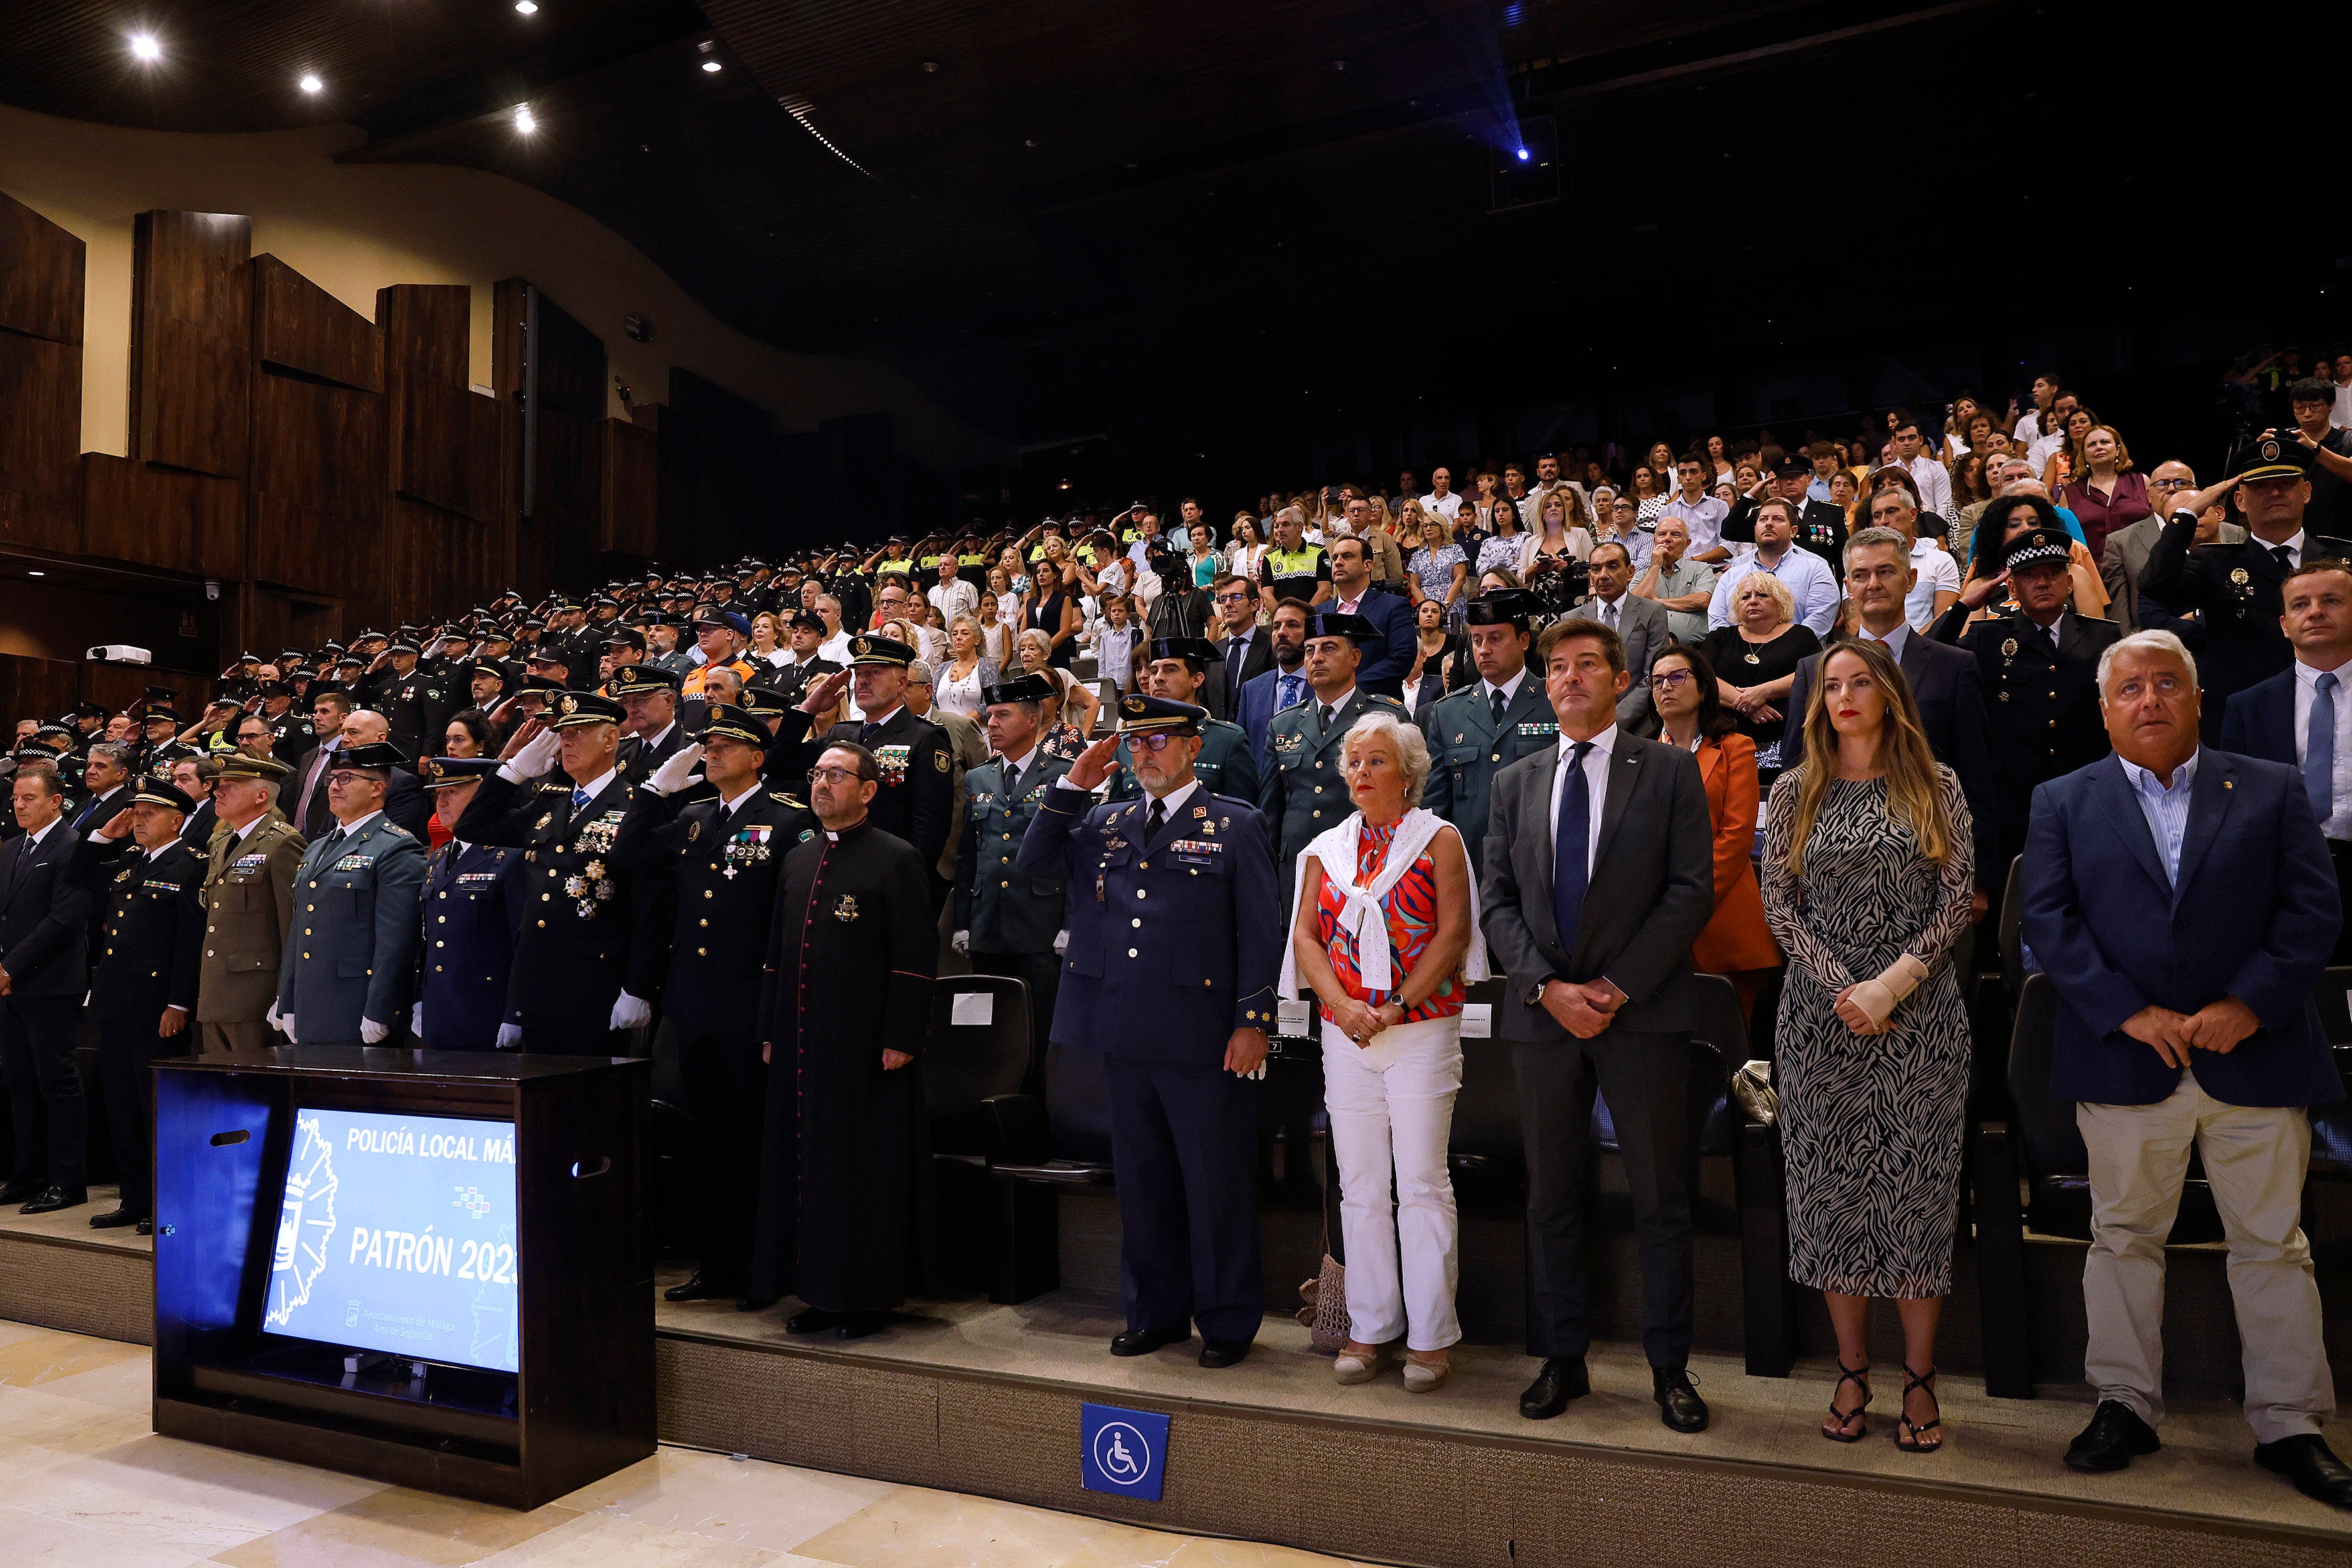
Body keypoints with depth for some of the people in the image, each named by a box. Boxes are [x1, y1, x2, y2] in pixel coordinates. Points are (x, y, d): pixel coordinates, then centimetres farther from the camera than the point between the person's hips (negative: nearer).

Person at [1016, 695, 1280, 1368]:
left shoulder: (1235, 826, 0)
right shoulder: (1105, 824, 15)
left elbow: (1262, 933, -3)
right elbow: (1033, 863, 9)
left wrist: (1253, 1022, -9)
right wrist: (1073, 786, 2)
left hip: (1203, 1040, -5)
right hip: (1125, 1036, 5)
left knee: (1216, 1184, 5)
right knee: (1142, 1180, 15)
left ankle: (1228, 1321, 20)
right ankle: (1155, 1311, 30)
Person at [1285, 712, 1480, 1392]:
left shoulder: (1439, 839, 1)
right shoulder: (1327, 848, 12)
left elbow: (1453, 933, -7)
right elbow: (1305, 935, 5)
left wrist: (1397, 1006, -14)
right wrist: (1343, 1006, -10)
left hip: (1423, 1029, -4)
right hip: (1346, 1033, 4)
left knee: (1422, 1182, -2)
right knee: (1361, 1184, 7)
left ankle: (1431, 1335, 8)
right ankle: (1370, 1328, 18)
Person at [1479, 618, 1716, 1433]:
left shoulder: (1671, 771, 2)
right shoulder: (1516, 781, 12)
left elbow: (1692, 889, -5)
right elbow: (1495, 899, 6)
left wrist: (1618, 986, -13)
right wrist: (1548, 987, -8)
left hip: (1644, 1011, -3)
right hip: (1541, 1011, 3)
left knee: (1661, 1197, 5)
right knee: (1550, 1196, 10)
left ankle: (1669, 1367, 19)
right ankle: (1562, 1359, 23)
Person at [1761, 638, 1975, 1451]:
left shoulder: (1935, 788, 4)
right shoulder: (1795, 791, 6)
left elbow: (1956, 902, -1)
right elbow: (1779, 905, 2)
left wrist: (1893, 983, -13)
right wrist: (1842, 988, -10)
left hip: (1922, 1013, -1)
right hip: (1822, 1012, 1)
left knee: (1918, 1186, 2)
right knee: (1832, 1186, 4)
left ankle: (1919, 1378, 13)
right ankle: (1852, 1369, 16)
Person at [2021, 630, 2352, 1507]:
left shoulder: (2272, 790, 8)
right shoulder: (2063, 803, 6)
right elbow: (2048, 919, -3)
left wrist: (2250, 1003, -14)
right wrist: (2127, 1011, -13)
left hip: (2257, 1062, 1)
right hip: (2127, 1065, 0)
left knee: (2274, 1244, 9)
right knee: (2124, 1238, 8)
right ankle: (2127, 1404, 22)